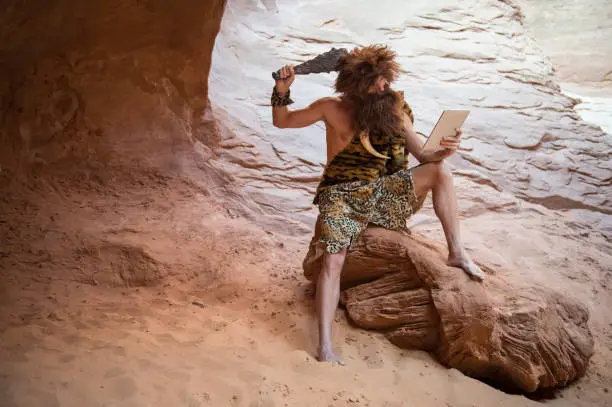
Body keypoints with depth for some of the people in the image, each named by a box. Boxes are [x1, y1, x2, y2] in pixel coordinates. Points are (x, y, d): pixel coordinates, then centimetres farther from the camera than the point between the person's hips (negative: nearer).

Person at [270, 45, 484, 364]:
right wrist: (282, 90, -15)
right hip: (340, 195, -3)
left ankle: (457, 253, -11)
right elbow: (282, 121, 4)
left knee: (439, 172, -15)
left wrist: (444, 150, -23)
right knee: (333, 262, -22)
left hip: (379, 192, 3)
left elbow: (422, 155, 0)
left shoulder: (395, 112, 1)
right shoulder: (333, 109, -6)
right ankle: (324, 345, -20)